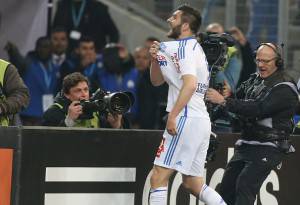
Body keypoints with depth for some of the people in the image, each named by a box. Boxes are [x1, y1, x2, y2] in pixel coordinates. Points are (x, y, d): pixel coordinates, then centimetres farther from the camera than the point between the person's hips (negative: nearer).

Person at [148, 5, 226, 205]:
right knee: (192, 183, 14)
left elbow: (190, 84, -24)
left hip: (187, 119, -10)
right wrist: (155, 59, 6)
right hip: (201, 121, 10)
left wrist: (172, 116, -25)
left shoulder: (184, 47, -9)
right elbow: (157, 80, 25)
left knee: (158, 177, -9)